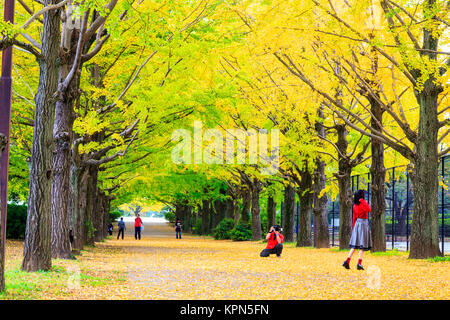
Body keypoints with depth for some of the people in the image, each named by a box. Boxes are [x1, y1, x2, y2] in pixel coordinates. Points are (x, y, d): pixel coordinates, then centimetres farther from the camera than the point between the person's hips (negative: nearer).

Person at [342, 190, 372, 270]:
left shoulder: (355, 205, 9)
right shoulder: (364, 202, -11)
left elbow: (354, 217, 13)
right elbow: (369, 210, 1)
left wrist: (353, 227, 18)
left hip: (357, 223, 6)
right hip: (364, 223, -6)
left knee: (354, 245, 8)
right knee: (363, 245, -3)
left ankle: (347, 261, -3)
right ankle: (359, 263, -10)